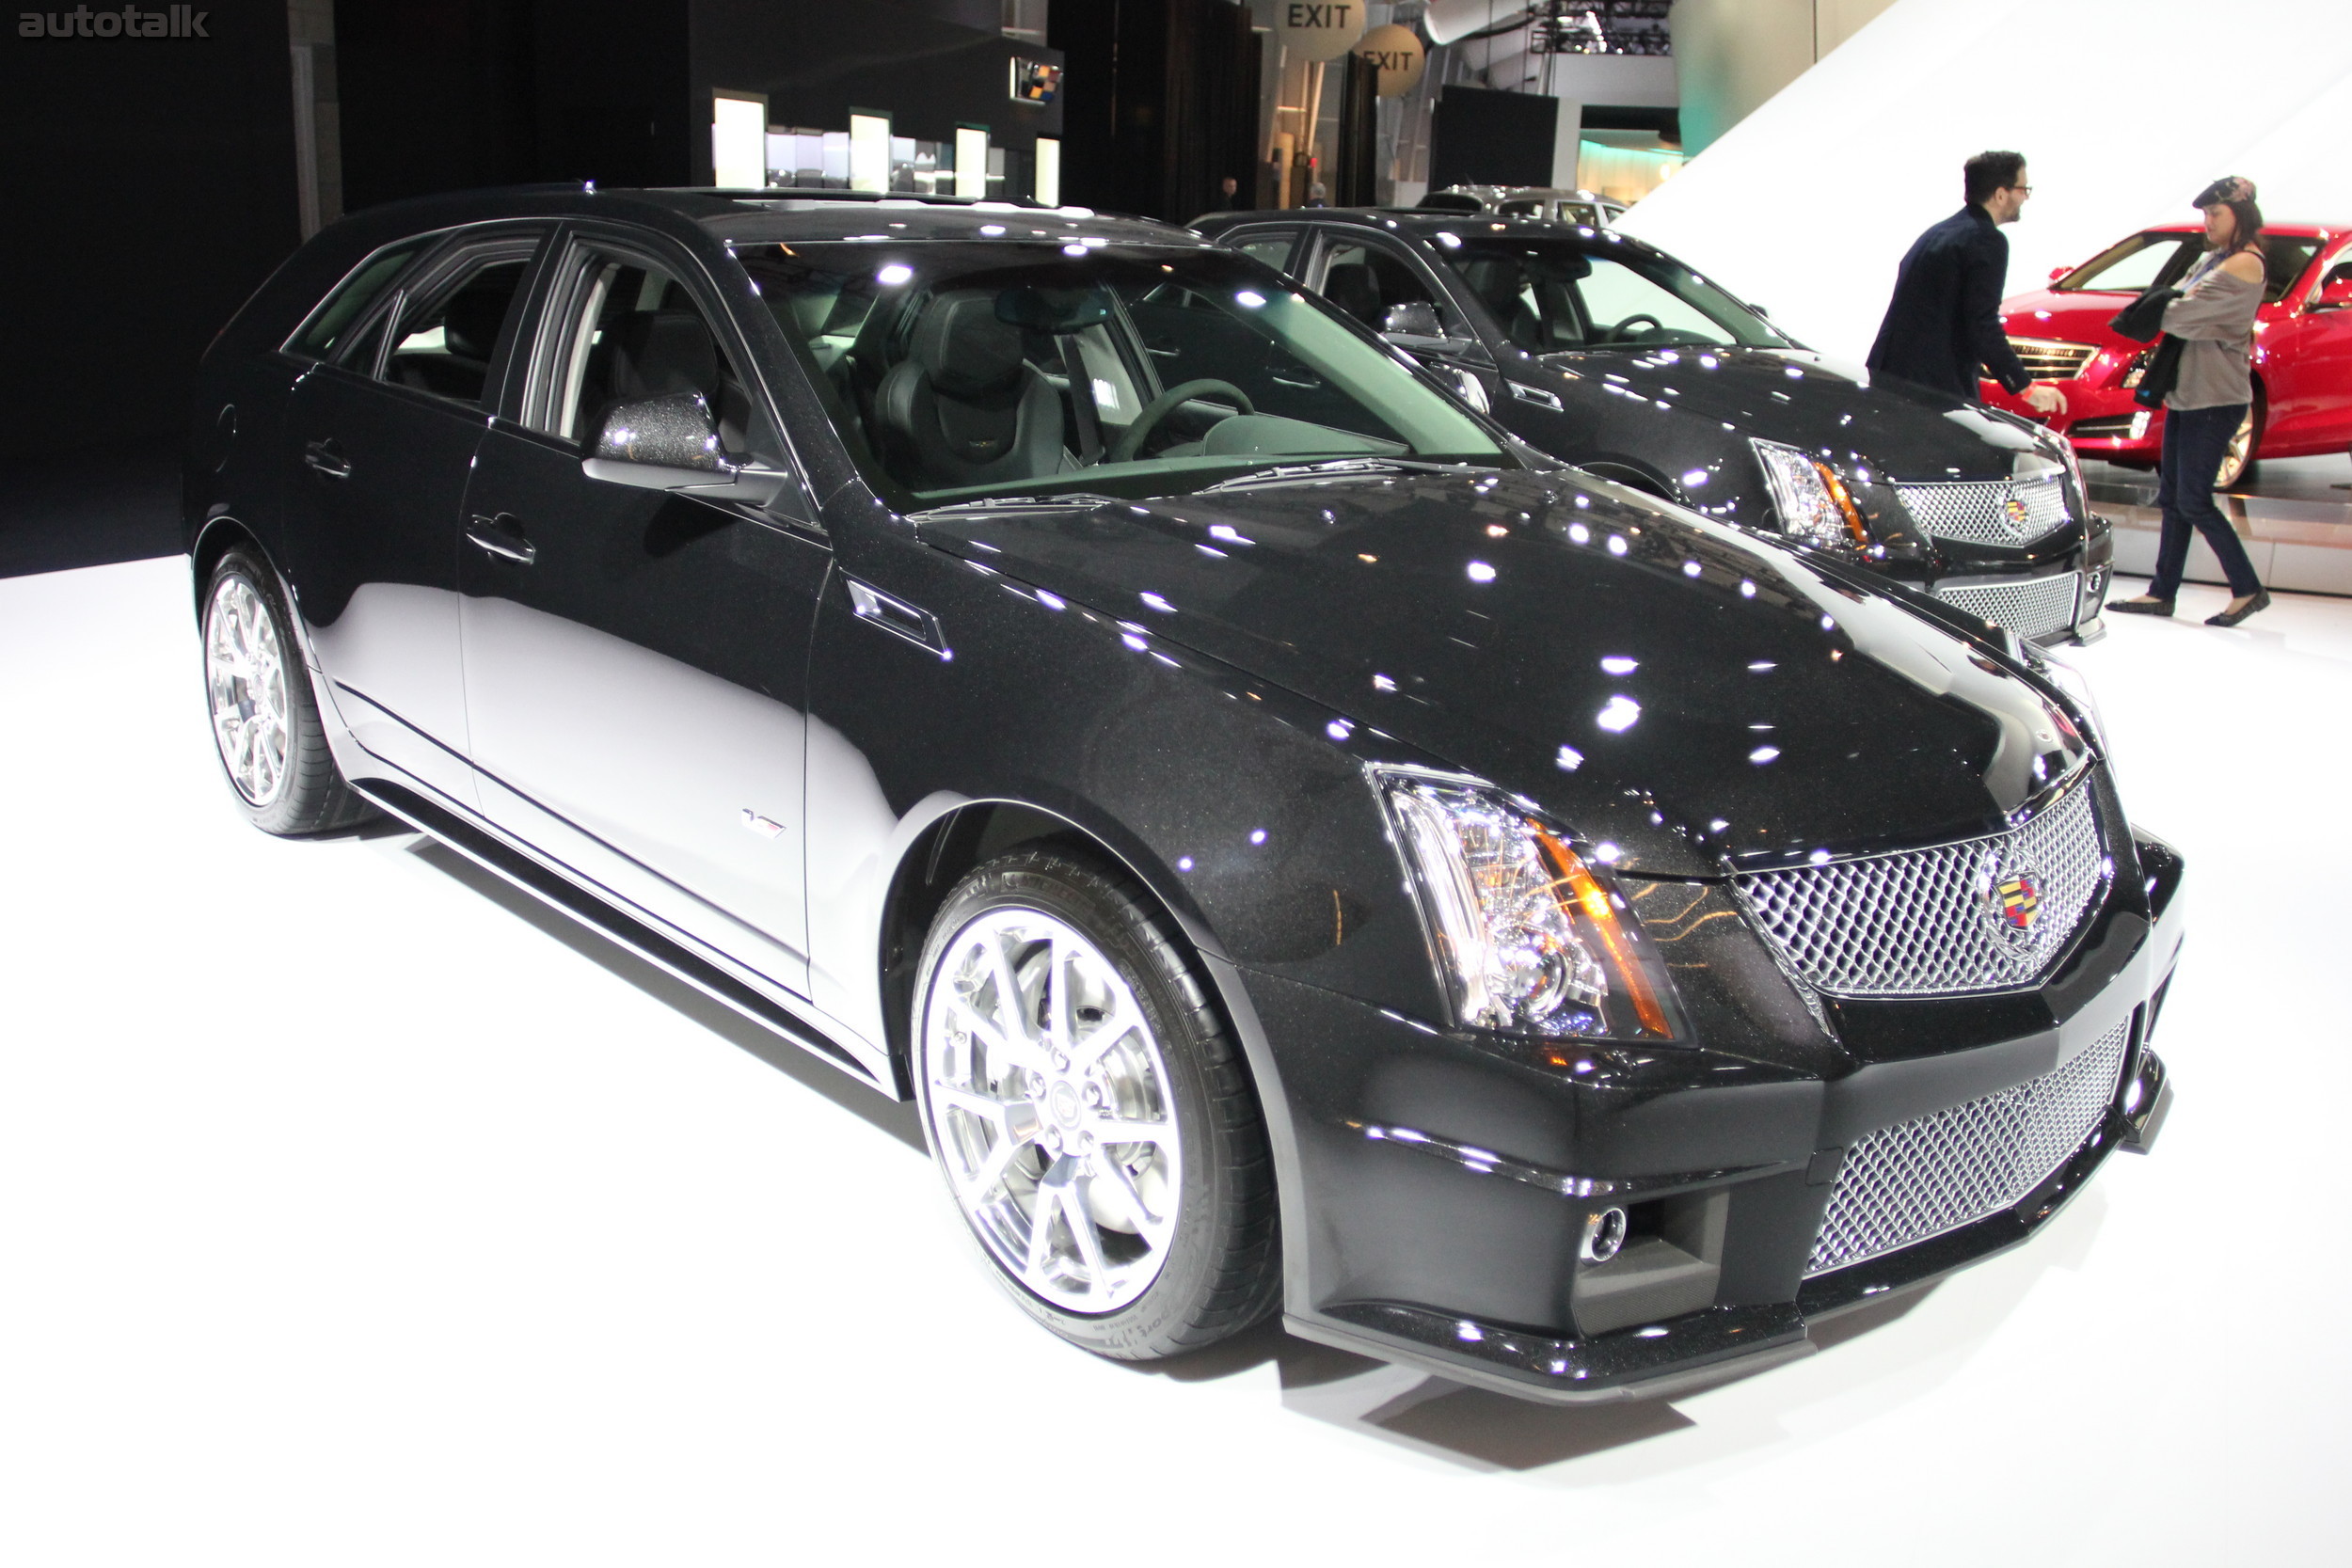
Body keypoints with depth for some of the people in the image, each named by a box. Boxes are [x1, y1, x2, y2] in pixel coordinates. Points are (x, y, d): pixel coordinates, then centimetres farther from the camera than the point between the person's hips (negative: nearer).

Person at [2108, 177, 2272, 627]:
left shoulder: (2244, 264, -14)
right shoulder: (2211, 259, 16)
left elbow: (2184, 313, -20)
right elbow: (2175, 304, 10)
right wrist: (2172, 309, -11)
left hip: (2216, 399, -9)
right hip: (2185, 394, 9)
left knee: (2193, 501, -7)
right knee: (2172, 498, 10)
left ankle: (2249, 590, 2)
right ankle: (2162, 593, 16)